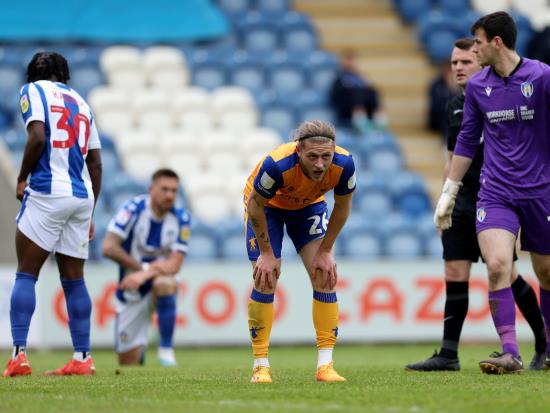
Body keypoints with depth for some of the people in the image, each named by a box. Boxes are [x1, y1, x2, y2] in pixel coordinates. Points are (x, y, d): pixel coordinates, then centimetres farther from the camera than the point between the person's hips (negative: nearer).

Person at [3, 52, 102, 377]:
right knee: (74, 280, 10)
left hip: (47, 192, -5)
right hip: (82, 196, 5)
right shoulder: (81, 101, 20)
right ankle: (82, 358, 8)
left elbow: (37, 137, -14)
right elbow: (95, 163, 17)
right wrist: (90, 214, 21)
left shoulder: (34, 90, 3)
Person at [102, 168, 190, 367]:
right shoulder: (133, 209, -15)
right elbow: (108, 248, -20)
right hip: (131, 295, 0)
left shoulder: (181, 218, -9)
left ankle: (166, 349, -26)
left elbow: (174, 265, -16)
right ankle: (139, 347, 41)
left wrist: (144, 275, -31)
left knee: (164, 282, -38)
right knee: (128, 364, 1)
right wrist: (143, 267, -22)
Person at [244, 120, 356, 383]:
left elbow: (342, 207, -12)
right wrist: (267, 253, -19)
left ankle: (325, 365, -5)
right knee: (265, 280, -11)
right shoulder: (277, 164, -42)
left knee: (325, 277, -9)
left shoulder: (343, 164, -33)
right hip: (266, 206, -3)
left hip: (309, 206, 3)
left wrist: (325, 252, -11)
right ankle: (260, 366, -2)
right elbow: (255, 205, -25)